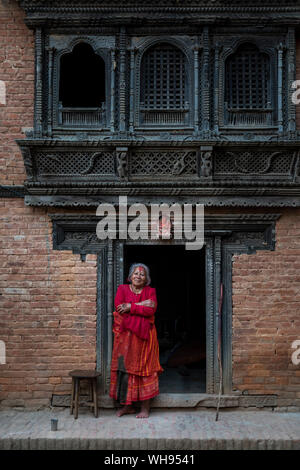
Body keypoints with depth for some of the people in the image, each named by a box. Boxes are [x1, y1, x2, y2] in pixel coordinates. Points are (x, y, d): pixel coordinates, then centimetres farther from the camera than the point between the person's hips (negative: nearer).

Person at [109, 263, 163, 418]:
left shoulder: (150, 291, 5)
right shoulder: (122, 289, 7)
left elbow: (151, 310, -11)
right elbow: (119, 307, -9)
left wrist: (131, 307, -14)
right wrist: (141, 305, -12)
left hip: (144, 336, -1)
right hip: (125, 335, 1)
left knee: (144, 370, 1)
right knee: (125, 368, 2)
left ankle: (145, 408, 9)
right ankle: (128, 405, 16)